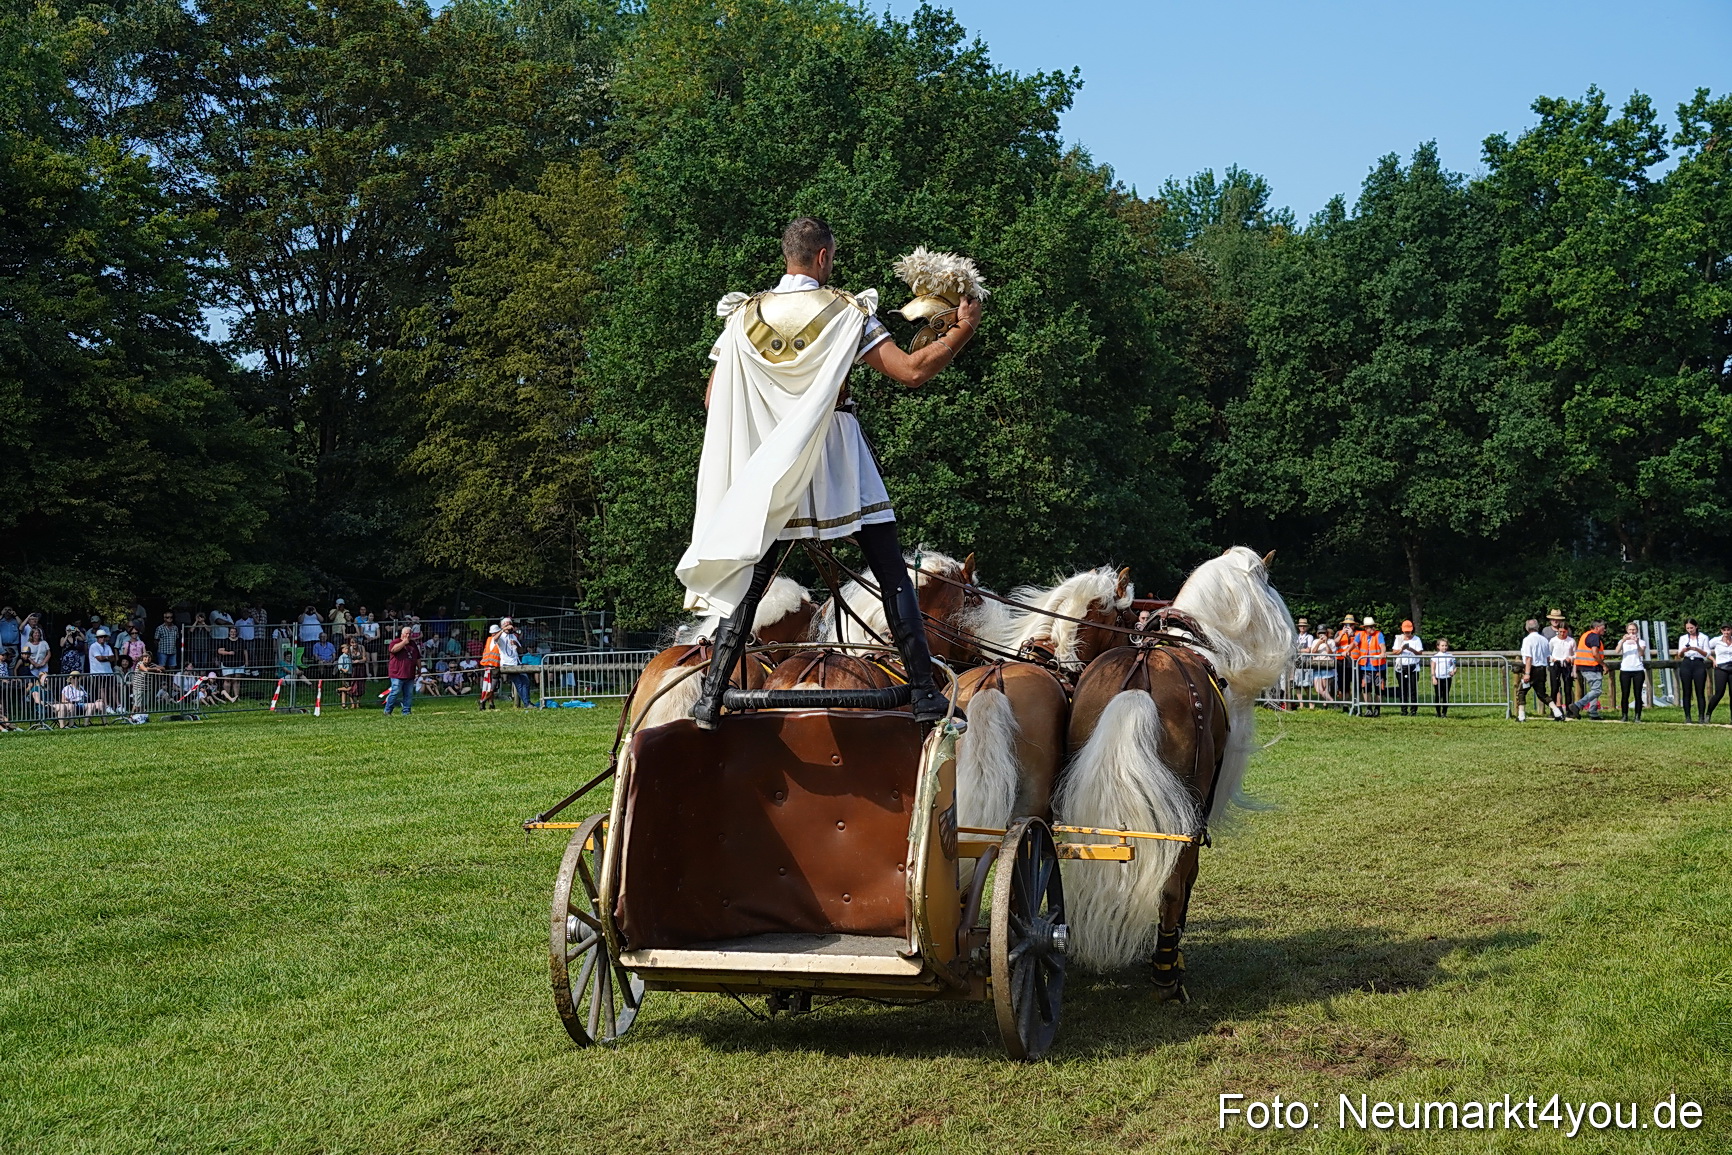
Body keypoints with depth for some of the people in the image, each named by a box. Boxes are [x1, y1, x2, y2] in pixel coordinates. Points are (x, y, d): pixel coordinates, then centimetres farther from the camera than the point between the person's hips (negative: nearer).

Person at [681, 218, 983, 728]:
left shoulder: (745, 315, 3)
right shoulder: (847, 312, -6)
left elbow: (713, 399, 5)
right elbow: (912, 372, -13)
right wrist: (963, 330, -3)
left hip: (772, 466, 3)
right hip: (840, 458, -3)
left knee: (751, 580, 10)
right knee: (892, 576, 5)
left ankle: (710, 697, 7)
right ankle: (925, 692, 2)